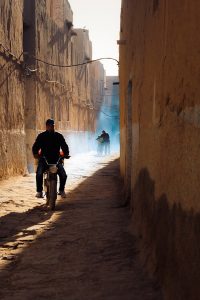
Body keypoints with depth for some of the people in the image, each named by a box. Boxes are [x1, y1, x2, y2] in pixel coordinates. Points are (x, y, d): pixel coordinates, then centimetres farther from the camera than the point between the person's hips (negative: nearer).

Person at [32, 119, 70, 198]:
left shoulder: (59, 136, 9)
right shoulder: (41, 136, 5)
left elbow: (64, 146, 13)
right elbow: (35, 146, 2)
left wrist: (66, 153, -2)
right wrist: (35, 153, -13)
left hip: (56, 159, 1)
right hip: (44, 159, -1)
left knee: (63, 175, -17)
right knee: (39, 174, -27)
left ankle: (61, 190, 10)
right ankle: (39, 191, -7)